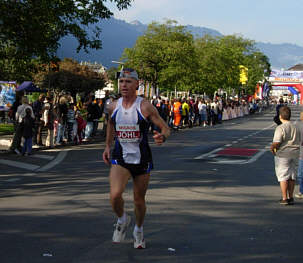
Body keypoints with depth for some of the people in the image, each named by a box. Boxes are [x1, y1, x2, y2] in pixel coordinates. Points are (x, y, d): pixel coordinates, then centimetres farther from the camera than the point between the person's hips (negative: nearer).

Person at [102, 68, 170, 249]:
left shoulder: (145, 107, -12)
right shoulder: (114, 107, 1)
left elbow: (166, 128, -10)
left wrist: (162, 137, -32)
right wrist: (108, 146, 20)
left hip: (142, 159, -2)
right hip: (120, 159, 2)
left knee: (139, 200, 10)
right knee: (115, 195, -20)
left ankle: (139, 231, 39)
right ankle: (122, 220, 13)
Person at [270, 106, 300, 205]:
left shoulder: (280, 128, -15)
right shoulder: (296, 128, 7)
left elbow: (276, 142, -22)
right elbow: (299, 141, 10)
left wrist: (272, 147, -3)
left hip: (283, 155, -6)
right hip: (294, 154, 6)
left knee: (283, 176, 2)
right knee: (292, 176, 13)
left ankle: (284, 198, 4)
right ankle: (291, 197, 18)